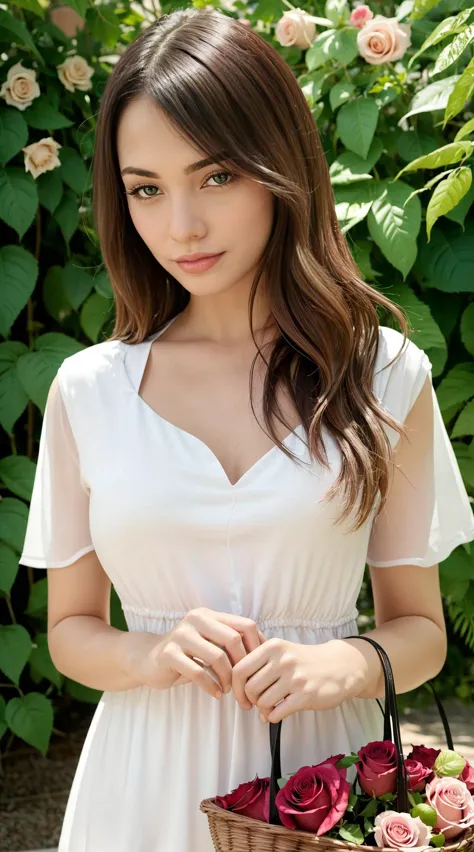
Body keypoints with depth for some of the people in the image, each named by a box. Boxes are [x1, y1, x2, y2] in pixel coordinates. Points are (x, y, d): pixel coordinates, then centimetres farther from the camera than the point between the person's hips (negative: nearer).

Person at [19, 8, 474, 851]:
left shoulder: (385, 377, -5)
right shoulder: (87, 391, -2)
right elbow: (70, 629, 6)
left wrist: (343, 665, -18)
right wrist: (151, 656, -14)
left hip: (319, 769, 0)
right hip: (147, 777, 1)